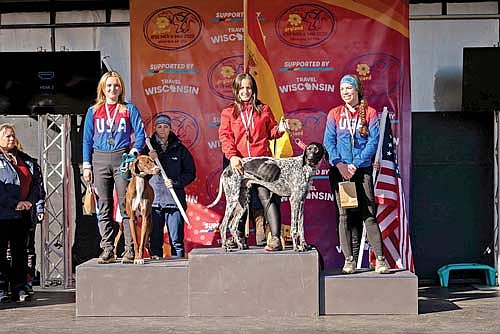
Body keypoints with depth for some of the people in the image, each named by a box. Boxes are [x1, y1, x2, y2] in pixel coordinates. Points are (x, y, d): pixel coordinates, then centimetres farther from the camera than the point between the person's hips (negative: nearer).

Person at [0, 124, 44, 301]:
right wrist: (15, 203, -19)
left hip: (23, 214, 5)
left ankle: (19, 289, 13)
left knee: (20, 251, 8)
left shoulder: (26, 160, 16)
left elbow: (36, 182, 13)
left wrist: (30, 201, -4)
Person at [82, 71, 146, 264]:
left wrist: (134, 152, -12)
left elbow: (140, 134, 4)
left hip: (122, 159, -2)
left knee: (126, 205, -6)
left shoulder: (129, 109, 8)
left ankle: (129, 250, -5)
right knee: (104, 208, 3)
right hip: (100, 160, 2)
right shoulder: (93, 112, 13)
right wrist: (86, 165, 5)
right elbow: (87, 140, 13)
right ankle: (107, 250, 7)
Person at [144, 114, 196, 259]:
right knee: (155, 237, 1)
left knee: (176, 239, -1)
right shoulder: (148, 149, 13)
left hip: (174, 198, -1)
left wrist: (175, 182, -6)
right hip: (154, 199, 1)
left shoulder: (179, 149, 9)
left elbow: (191, 173, 8)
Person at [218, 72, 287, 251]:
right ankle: (239, 238, 21)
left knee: (268, 197, -13)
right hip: (239, 163, 1)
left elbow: (270, 132, 21)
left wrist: (279, 130, -3)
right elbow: (225, 136, 1)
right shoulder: (228, 112, 12)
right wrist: (232, 156, -15)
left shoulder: (264, 109, 14)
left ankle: (275, 238, -17)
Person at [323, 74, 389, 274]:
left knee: (369, 214, -6)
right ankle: (349, 260, 4)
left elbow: (373, 142, -2)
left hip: (363, 169, -2)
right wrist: (339, 164, -12)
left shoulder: (370, 113, 5)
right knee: (344, 215, 1)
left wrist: (356, 164, -11)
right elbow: (329, 142, 4)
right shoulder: (334, 114, 10)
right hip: (339, 171, 2)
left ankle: (380, 259, -3)